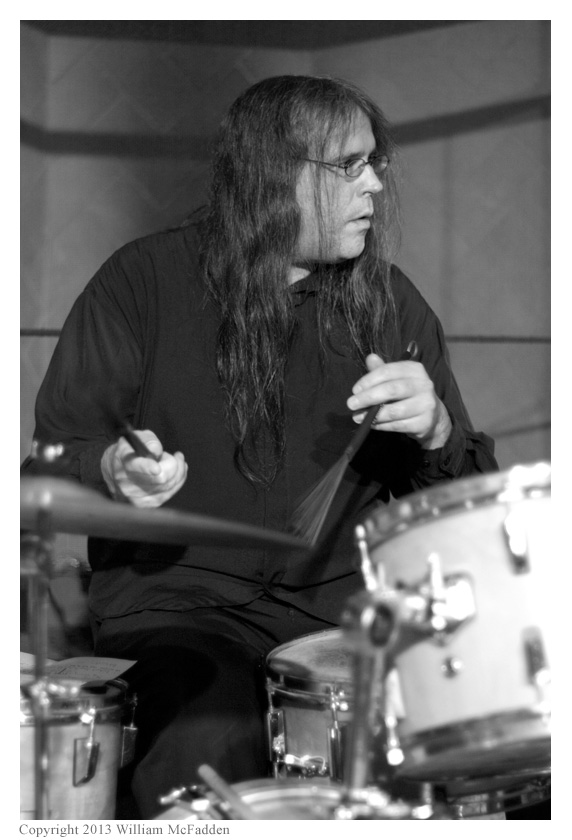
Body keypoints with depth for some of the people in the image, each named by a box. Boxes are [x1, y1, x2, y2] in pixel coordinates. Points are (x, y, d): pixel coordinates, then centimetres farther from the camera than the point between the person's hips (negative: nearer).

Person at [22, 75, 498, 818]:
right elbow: (50, 457, 2)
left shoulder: (389, 301, 8)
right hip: (175, 596, -3)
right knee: (207, 756, -31)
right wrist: (112, 470, -22)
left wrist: (435, 430, -15)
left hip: (341, 598, 3)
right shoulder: (146, 281, -2)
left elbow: (468, 498, 9)